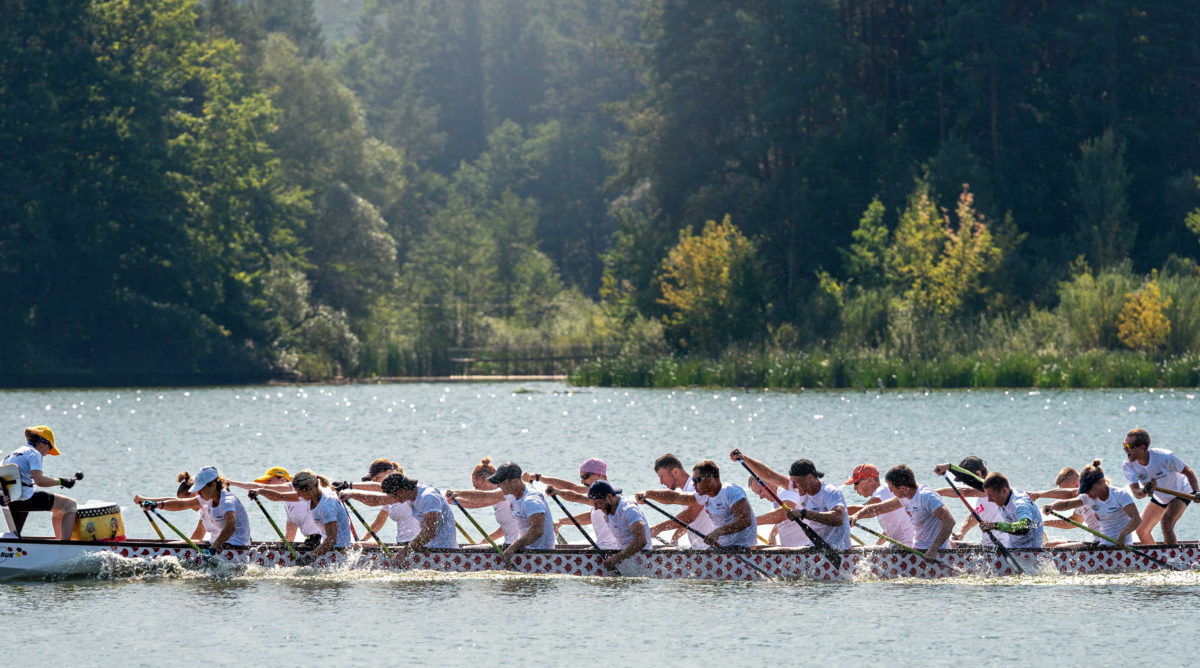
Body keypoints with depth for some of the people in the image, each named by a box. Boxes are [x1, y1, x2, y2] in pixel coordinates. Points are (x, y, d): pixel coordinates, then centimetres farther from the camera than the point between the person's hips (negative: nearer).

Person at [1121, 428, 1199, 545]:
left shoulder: (1165, 458, -35)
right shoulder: (1128, 466, -24)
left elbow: (1188, 472, -19)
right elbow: (1136, 493, -35)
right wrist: (1144, 491, -58)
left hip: (1181, 493, -6)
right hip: (1159, 497, 6)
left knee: (1166, 522, -29)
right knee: (1141, 530, 6)